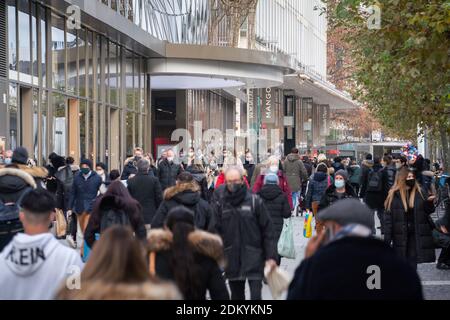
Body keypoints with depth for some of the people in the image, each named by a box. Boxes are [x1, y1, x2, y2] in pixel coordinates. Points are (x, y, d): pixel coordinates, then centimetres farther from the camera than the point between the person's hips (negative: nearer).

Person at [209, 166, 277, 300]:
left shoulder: (255, 201, -3)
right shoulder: (220, 204, 2)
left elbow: (267, 230, -2)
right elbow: (214, 231, 1)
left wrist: (271, 256, -5)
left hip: (254, 258, -3)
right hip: (232, 259, 3)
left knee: (256, 295, -9)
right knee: (237, 295, 14)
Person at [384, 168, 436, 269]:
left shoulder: (421, 192, 2)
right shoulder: (394, 194, -4)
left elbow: (428, 211, 6)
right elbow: (388, 217, -5)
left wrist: (429, 203, -17)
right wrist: (387, 238, -9)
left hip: (417, 233, 1)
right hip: (400, 234, -1)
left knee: (413, 261, 5)